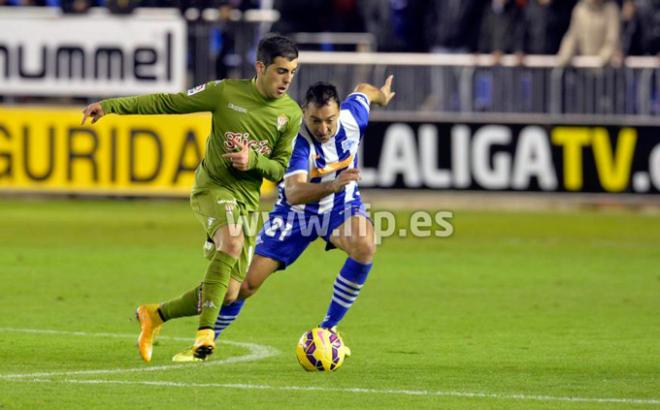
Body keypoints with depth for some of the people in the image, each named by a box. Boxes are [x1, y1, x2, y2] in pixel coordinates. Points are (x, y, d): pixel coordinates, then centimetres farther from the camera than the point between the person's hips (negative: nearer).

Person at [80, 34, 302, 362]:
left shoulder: (291, 114, 2)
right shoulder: (226, 92, -5)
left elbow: (282, 169, 8)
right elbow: (169, 103, 1)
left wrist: (254, 161, -15)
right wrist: (111, 106, -4)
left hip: (248, 201, 4)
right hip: (212, 187, -4)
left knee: (228, 293, -1)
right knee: (233, 242, -35)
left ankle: (155, 315, 22)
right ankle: (205, 332, -34)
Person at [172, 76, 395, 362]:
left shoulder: (352, 118, -21)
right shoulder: (297, 142, -33)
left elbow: (363, 90, 5)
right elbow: (293, 194, -48)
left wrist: (381, 94, 29)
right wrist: (333, 185, -65)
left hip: (341, 206, 3)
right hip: (296, 211, -2)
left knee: (365, 247, -31)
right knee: (246, 283, -6)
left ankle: (328, 330, -15)